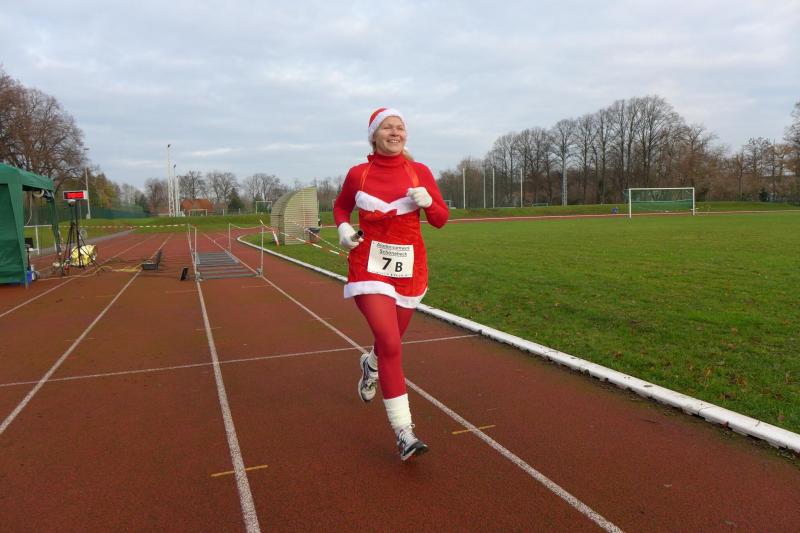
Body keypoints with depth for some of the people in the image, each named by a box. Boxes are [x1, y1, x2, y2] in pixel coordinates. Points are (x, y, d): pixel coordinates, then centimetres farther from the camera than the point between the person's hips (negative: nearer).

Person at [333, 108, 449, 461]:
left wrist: (428, 202, -19)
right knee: (390, 345, -16)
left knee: (390, 339, 19)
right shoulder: (358, 174, -1)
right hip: (369, 265, -2)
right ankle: (403, 432, -7)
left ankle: (371, 365, 58)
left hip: (409, 266, 3)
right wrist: (343, 228, -5)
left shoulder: (419, 172, 1)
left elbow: (441, 220, 3)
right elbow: (340, 207, 16)